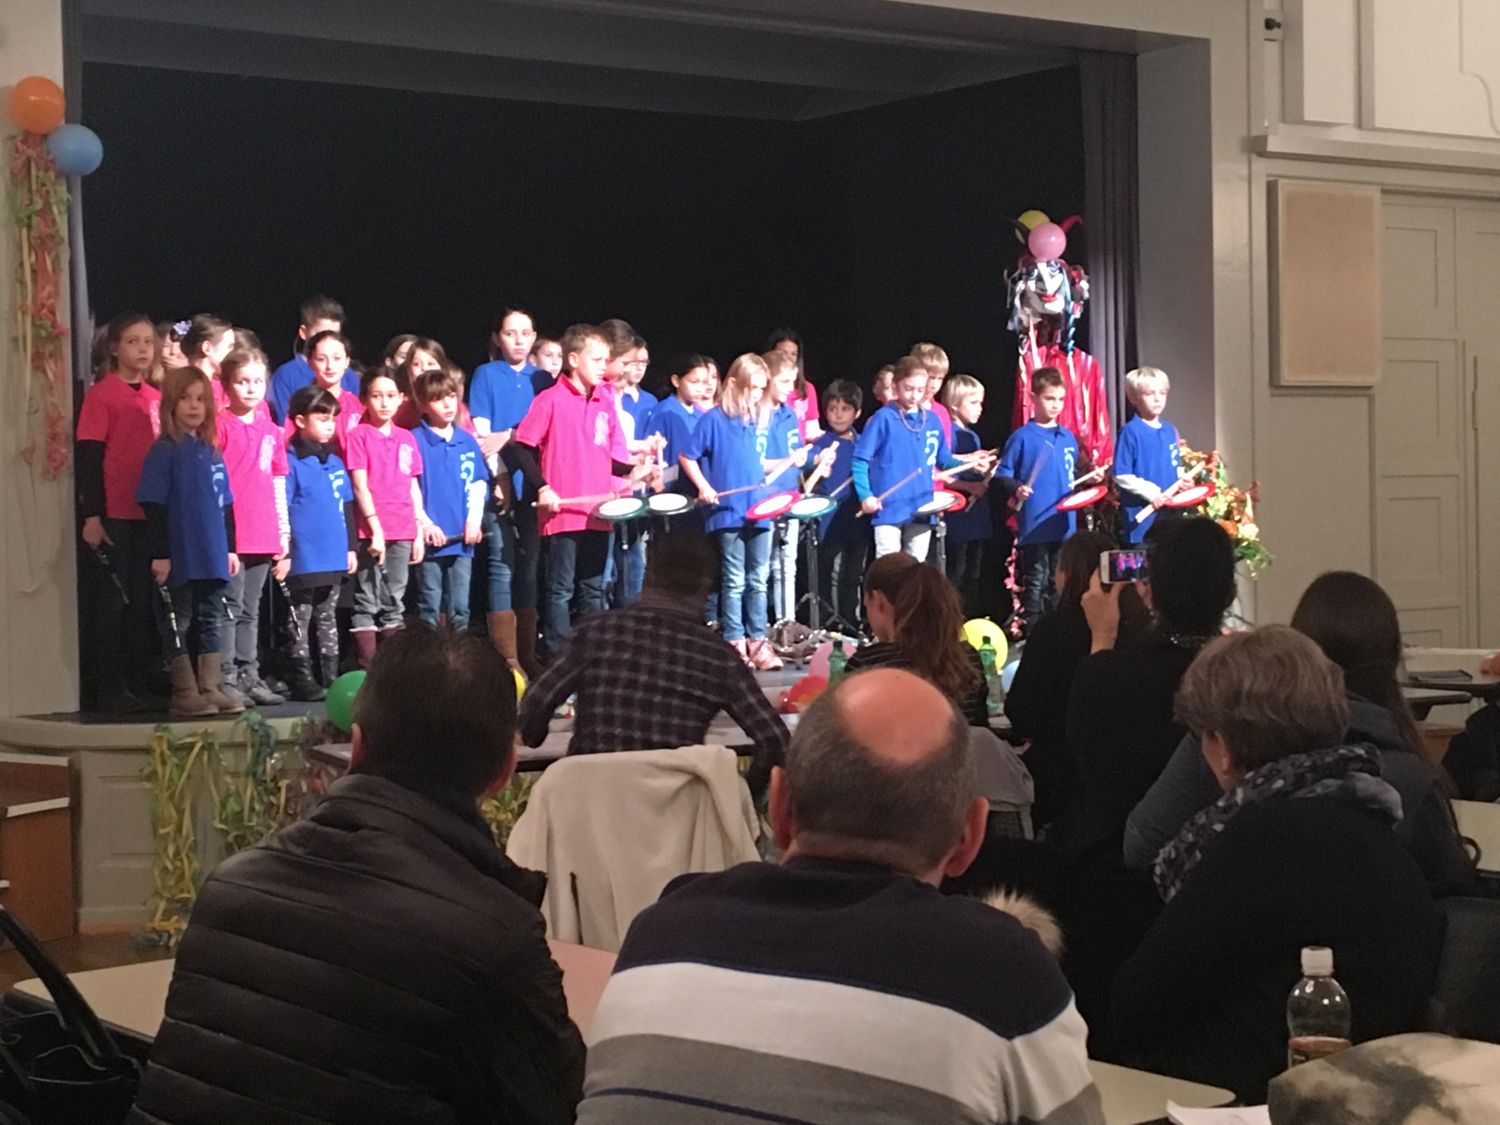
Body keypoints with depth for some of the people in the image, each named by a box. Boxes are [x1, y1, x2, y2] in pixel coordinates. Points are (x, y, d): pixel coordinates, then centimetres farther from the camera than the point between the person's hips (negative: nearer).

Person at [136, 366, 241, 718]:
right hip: (179, 557, -6)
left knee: (211, 623, 10)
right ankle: (184, 693, 5)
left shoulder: (211, 452, 12)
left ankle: (211, 689, 16)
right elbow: (153, 506, -11)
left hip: (213, 557, 6)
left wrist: (230, 547, 13)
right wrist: (159, 553, -15)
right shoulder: (164, 452, -7)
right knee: (178, 624, 1)